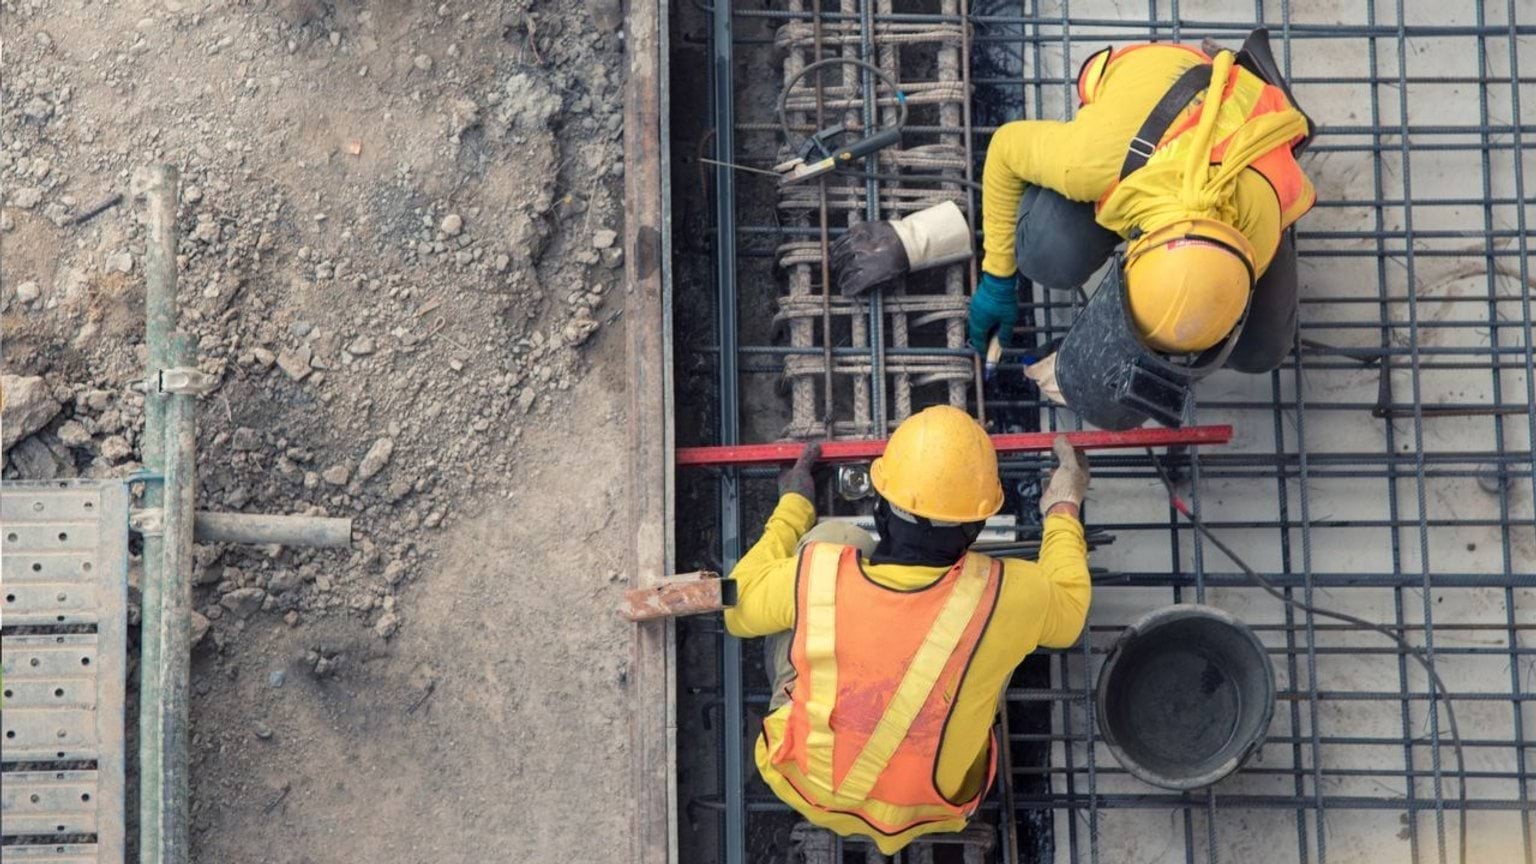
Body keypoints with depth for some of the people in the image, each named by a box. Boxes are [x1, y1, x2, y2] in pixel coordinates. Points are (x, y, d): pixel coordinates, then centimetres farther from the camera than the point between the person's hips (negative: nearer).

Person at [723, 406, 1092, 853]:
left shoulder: (817, 574, -29)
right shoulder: (1002, 597, -29)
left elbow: (740, 607, -5)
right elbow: (1067, 612, -3)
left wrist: (792, 509, 9)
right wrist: (1063, 511, 13)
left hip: (804, 785, 0)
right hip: (925, 812, 0)